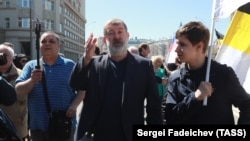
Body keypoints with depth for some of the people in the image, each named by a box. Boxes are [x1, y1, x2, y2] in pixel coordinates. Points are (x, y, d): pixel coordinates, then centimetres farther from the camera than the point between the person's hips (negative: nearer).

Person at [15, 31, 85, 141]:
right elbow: (18, 91, -2)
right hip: (38, 126, 2)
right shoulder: (31, 66, 6)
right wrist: (32, 81, -21)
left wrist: (74, 105, -13)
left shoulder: (70, 65, 4)